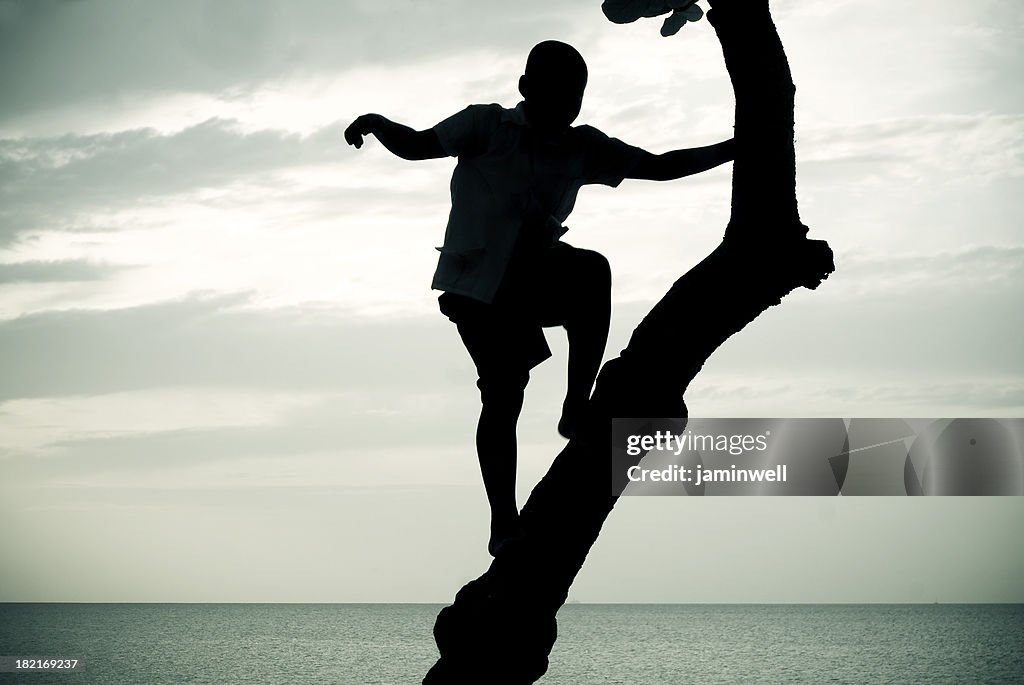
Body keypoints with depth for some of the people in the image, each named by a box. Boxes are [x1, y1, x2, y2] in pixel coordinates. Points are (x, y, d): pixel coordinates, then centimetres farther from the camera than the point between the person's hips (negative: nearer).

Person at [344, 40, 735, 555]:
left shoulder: (582, 147, 8)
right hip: (479, 280, -3)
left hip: (535, 272, 3)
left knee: (591, 270, -31)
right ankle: (504, 523, -1)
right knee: (503, 395, -11)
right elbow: (418, 146, -9)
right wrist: (376, 124, -29)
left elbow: (661, 167, 11)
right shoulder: (487, 125, -2)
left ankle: (578, 408, -23)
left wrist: (736, 149, 6)